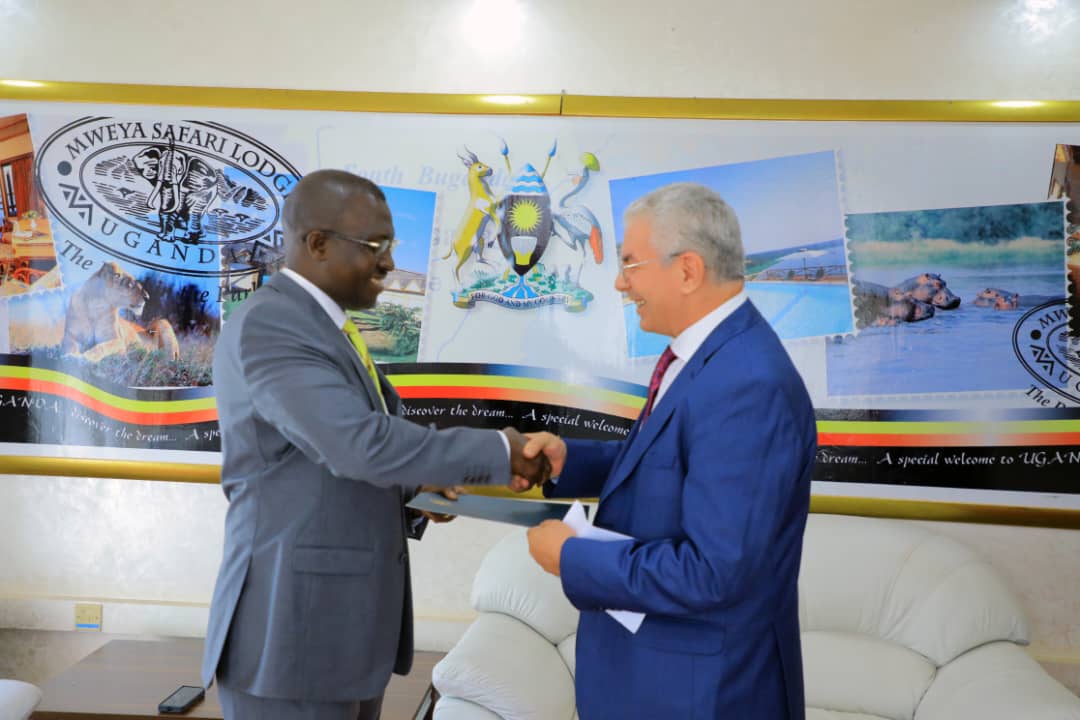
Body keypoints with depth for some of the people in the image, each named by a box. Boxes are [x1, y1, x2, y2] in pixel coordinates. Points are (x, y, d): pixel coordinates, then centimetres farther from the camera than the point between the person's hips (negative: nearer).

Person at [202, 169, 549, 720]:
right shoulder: (266, 325, -17)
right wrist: (497, 451, -18)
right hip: (293, 626, -9)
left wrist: (414, 489, 2)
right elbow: (361, 444, -27)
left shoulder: (321, 325, 14)